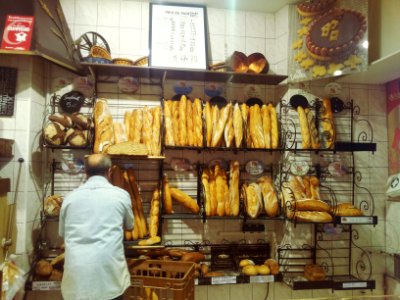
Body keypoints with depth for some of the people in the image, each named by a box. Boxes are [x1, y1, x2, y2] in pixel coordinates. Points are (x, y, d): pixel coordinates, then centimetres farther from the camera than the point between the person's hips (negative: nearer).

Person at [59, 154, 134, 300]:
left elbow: (62, 233, 19)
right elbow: (129, 226, 18)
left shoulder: (70, 197, 6)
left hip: (76, 276, 2)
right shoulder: (121, 195, 1)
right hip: (108, 273, -2)